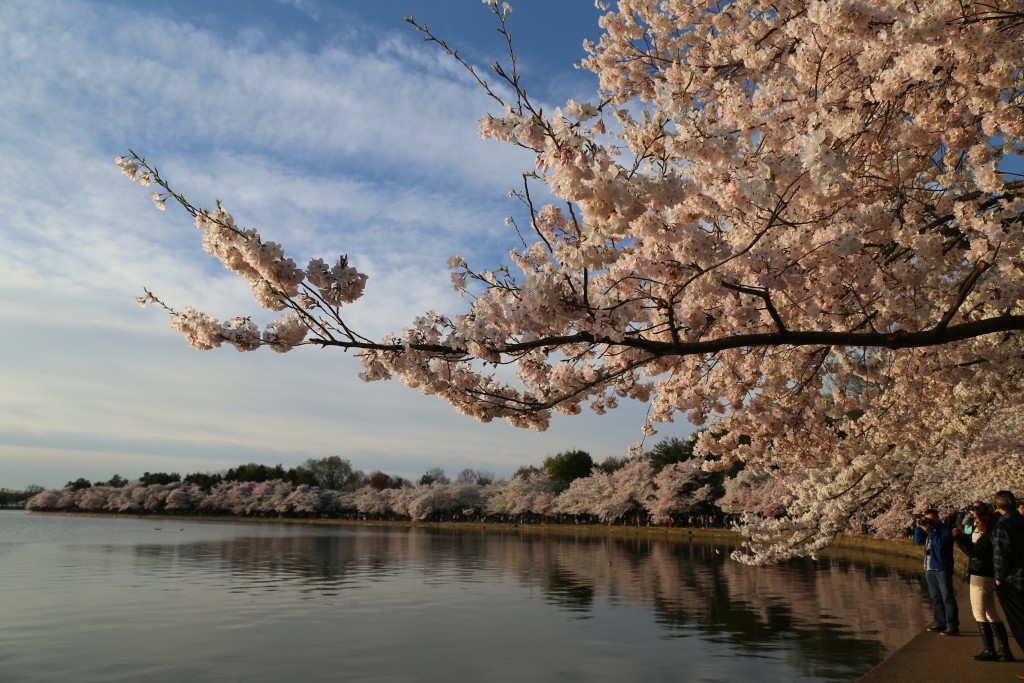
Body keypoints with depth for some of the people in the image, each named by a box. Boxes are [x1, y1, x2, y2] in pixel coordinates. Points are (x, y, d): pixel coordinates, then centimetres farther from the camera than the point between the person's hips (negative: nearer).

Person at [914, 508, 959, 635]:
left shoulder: (945, 530, -9)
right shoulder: (928, 529, 13)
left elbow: (940, 544, -24)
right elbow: (918, 541, 8)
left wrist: (928, 531, -22)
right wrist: (918, 527, -3)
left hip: (942, 569, -8)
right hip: (929, 569, 8)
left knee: (947, 597, -7)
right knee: (935, 598, 12)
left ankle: (953, 626, -6)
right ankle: (940, 623, 19)